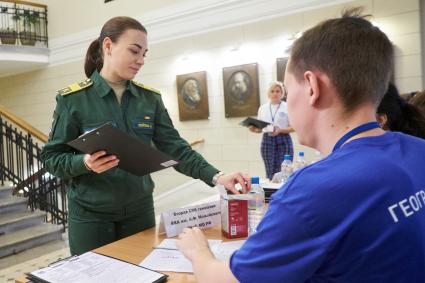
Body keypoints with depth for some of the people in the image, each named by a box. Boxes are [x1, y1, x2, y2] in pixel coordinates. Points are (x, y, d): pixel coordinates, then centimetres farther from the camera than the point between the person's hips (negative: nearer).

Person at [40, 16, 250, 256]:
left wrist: (215, 176, -17)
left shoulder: (150, 99, 0)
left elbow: (175, 149, -4)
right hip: (90, 214, -3)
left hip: (140, 210, 3)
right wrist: (85, 163, -25)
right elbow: (52, 157, -5)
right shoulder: (72, 99, -8)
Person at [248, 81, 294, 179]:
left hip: (283, 141, -3)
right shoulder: (262, 108, 11)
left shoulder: (287, 107, 1)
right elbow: (259, 128, 14)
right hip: (267, 141, 3)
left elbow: (293, 127, -2)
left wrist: (280, 130, -20)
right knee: (270, 174, 3)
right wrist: (254, 129, -9)